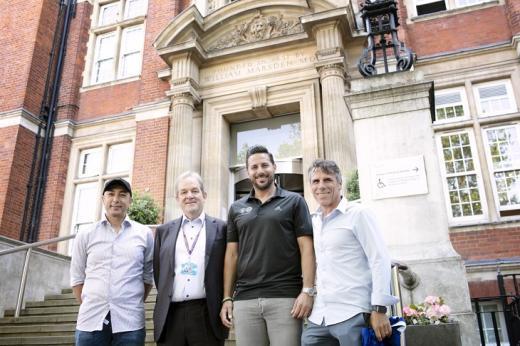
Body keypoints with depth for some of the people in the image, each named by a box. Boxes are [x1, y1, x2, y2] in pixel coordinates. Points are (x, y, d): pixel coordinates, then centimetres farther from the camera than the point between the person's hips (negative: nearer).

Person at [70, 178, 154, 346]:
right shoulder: (85, 235, 6)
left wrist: (133, 306, 5)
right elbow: (77, 278, 9)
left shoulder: (144, 234, 4)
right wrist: (90, 308, 4)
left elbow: (148, 276, 9)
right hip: (90, 321, 1)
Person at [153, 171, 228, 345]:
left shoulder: (221, 228, 4)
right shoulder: (164, 231, 12)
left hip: (208, 315, -2)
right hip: (170, 316, 2)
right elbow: (157, 270, 14)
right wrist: (166, 299, 10)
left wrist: (224, 304, 3)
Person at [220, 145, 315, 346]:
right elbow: (232, 254, 13)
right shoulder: (236, 208, 14)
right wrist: (227, 298, 6)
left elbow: (306, 248, 0)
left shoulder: (294, 202, 5)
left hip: (285, 298, -2)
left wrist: (307, 290, -11)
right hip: (244, 300, 3)